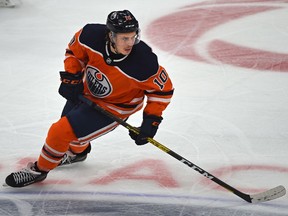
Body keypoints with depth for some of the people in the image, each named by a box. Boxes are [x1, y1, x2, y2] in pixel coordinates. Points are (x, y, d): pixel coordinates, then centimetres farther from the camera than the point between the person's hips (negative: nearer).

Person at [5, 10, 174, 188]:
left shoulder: (143, 63, -36)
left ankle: (40, 170, 16)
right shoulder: (92, 35, -28)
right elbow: (74, 51, -5)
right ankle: (77, 152, 63)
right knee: (68, 121, 28)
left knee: (61, 132, -11)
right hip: (88, 89, 5)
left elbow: (163, 89, -20)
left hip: (114, 105, -5)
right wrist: (71, 78, -14)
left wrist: (151, 120, -23)